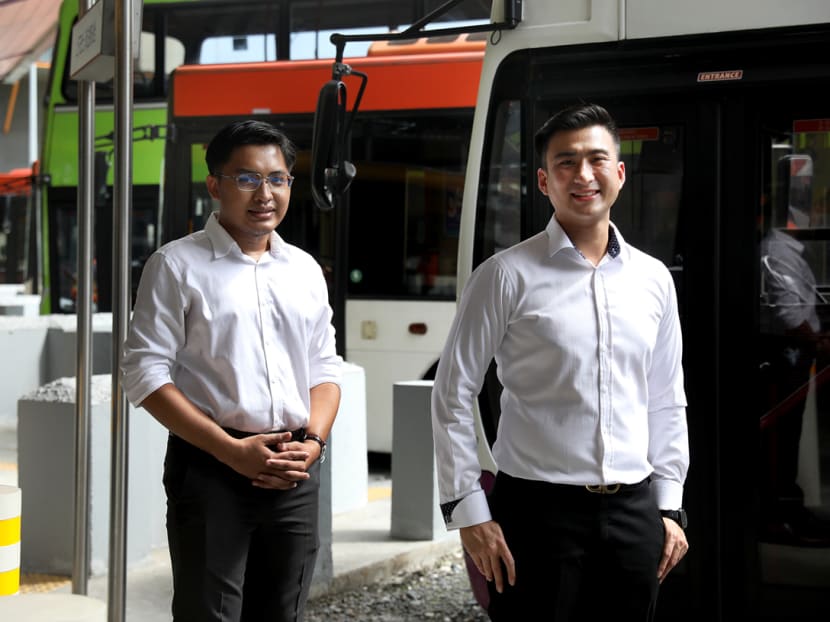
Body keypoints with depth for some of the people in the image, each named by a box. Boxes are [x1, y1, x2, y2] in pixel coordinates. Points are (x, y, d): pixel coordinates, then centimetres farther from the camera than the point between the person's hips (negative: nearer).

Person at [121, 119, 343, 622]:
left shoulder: (305, 270, 14)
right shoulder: (178, 265, -2)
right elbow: (146, 374, -7)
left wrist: (314, 441, -3)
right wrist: (232, 450, -14)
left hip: (295, 474, 5)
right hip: (211, 469, -5)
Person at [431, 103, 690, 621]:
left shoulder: (654, 279, 9)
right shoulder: (508, 276, -5)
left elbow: (667, 404, 15)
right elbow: (453, 397, -4)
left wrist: (670, 508, 10)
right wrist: (469, 511, -7)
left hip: (634, 513, 4)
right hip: (539, 510, -4)